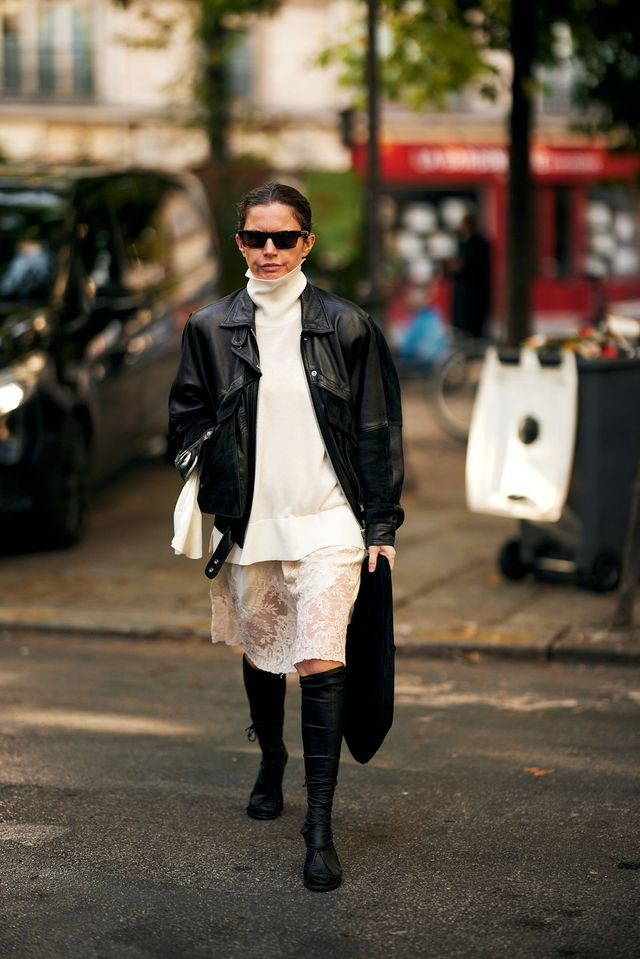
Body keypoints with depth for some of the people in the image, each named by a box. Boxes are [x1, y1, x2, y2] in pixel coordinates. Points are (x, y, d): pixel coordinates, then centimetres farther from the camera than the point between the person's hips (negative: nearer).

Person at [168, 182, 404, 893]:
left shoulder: (344, 326, 0)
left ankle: (320, 826, -9)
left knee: (321, 662, -13)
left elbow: (376, 430, 3)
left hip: (327, 521, -3)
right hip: (249, 521, 3)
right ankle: (271, 761, 45)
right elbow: (187, 415, 14)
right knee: (261, 652, 16)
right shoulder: (211, 328, 4)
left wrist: (382, 523, 0)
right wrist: (202, 448, -7)